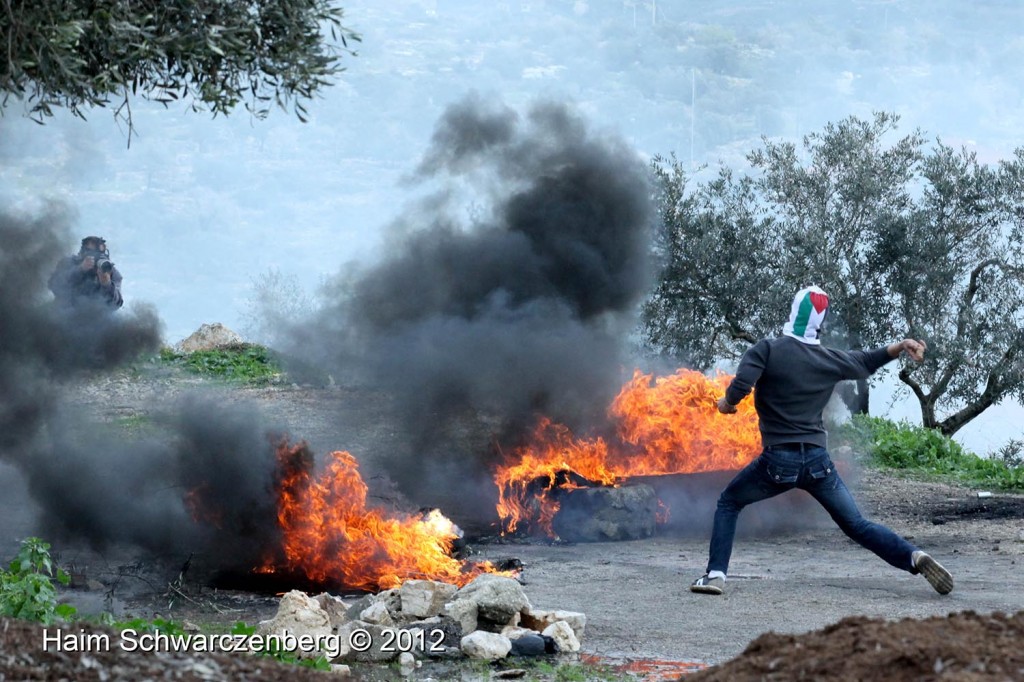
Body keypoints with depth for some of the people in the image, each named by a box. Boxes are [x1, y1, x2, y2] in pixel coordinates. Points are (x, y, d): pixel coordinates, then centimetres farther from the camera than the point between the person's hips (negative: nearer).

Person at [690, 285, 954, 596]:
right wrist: (900, 346, 32)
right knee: (857, 526, 10)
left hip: (777, 461, -3)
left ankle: (716, 574, 4)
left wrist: (726, 403, 2)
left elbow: (740, 386, -17)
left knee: (728, 503, 19)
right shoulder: (831, 359, 6)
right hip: (817, 461, 3)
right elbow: (866, 362, 23)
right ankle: (915, 558, -9)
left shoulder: (767, 349, -6)